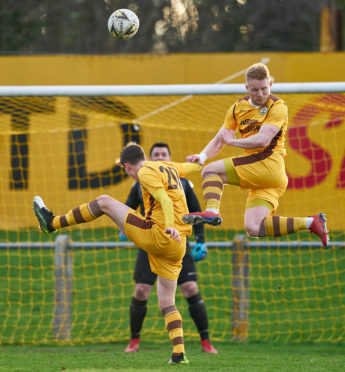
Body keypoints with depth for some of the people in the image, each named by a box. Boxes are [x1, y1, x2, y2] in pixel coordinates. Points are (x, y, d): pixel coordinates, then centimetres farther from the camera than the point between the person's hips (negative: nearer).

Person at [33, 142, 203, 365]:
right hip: (177, 247, 8)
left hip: (157, 235, -8)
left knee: (104, 202, 4)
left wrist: (170, 226, -33)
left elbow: (165, 200, -20)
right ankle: (179, 353, -6)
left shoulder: (146, 172, -5)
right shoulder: (169, 167, 19)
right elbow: (195, 167, 36)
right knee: (166, 302, 10)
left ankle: (52, 223, 12)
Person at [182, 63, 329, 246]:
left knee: (210, 170, -11)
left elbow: (262, 140, -17)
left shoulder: (277, 107, -5)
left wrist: (232, 141, -5)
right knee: (254, 229, -9)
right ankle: (310, 222, -4)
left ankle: (212, 211, -28)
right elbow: (219, 140, 19)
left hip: (269, 165, -7)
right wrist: (203, 156, 0)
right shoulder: (238, 108, 16)